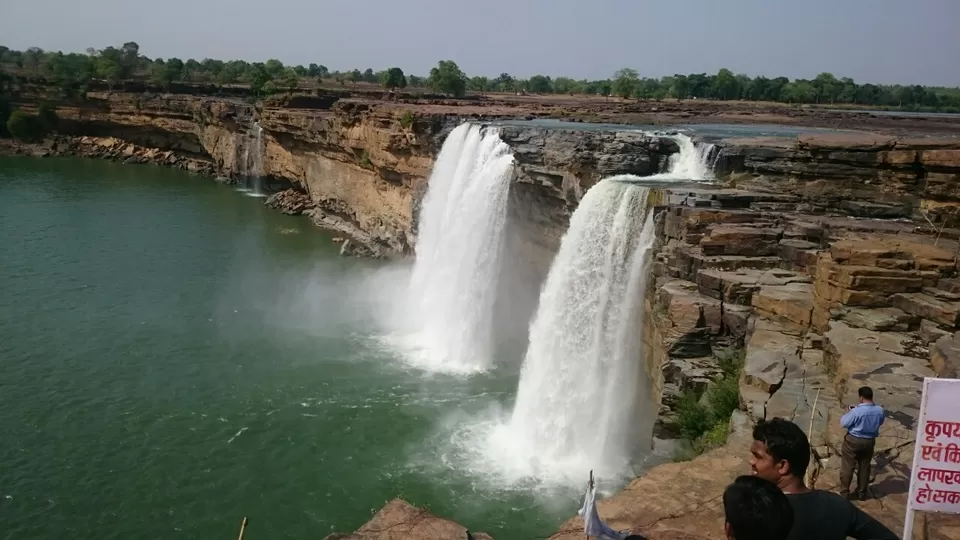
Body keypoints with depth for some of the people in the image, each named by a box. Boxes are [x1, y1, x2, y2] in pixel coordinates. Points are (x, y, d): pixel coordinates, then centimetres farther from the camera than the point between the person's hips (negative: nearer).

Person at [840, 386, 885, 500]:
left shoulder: (856, 411, -27)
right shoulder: (880, 410, -9)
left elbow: (843, 422, -15)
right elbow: (880, 422, 11)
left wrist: (848, 412, 1)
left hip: (853, 441, -5)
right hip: (870, 441, 5)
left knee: (847, 467, 8)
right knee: (865, 467, 18)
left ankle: (844, 492, 16)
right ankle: (862, 493, 28)